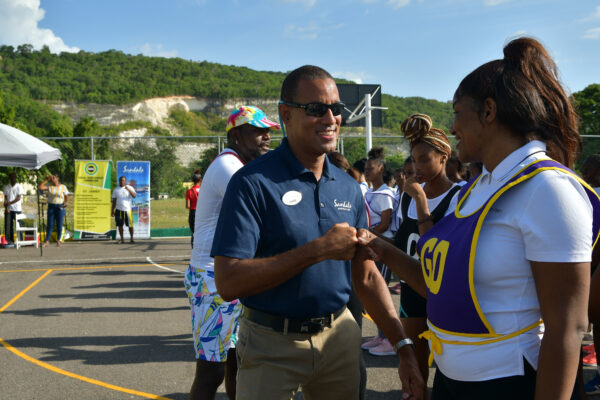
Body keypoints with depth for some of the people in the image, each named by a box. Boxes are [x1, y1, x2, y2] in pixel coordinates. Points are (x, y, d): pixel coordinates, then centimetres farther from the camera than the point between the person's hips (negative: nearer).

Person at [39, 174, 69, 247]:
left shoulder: (63, 187, -2)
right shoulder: (49, 186, 3)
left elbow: (67, 198, 2)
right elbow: (40, 187, -7)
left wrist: (65, 204, -16)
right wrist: (46, 180, -7)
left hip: (60, 207, -1)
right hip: (51, 206, 2)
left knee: (59, 225, 1)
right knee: (50, 224, 1)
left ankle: (58, 241, 14)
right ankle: (47, 241, 7)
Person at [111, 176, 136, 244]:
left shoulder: (130, 188, 4)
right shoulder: (116, 190, 12)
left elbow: (134, 196, -13)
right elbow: (114, 201, 14)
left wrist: (128, 190, -27)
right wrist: (112, 210, 10)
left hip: (127, 210, -2)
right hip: (119, 210, 2)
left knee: (130, 225, -4)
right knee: (120, 225, 2)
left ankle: (131, 238, 7)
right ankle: (122, 239, 11)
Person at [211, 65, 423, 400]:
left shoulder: (349, 188, 5)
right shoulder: (254, 183, -13)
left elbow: (367, 276, 10)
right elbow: (228, 282, -21)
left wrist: (404, 347, 1)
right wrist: (318, 250, -23)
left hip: (340, 337, 5)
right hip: (272, 346, -5)